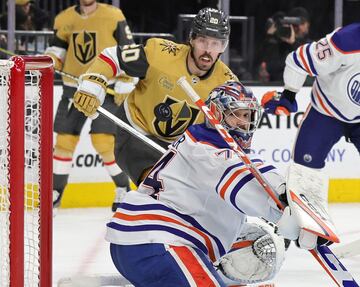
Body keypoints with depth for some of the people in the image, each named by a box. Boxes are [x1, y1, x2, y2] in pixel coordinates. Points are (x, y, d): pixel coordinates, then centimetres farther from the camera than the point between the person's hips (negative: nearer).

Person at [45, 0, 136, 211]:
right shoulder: (64, 19, 5)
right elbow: (58, 48, 14)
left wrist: (125, 85, -10)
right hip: (74, 87, 4)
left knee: (103, 140, -13)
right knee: (65, 139, 2)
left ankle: (123, 188, 7)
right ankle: (55, 191, 17)